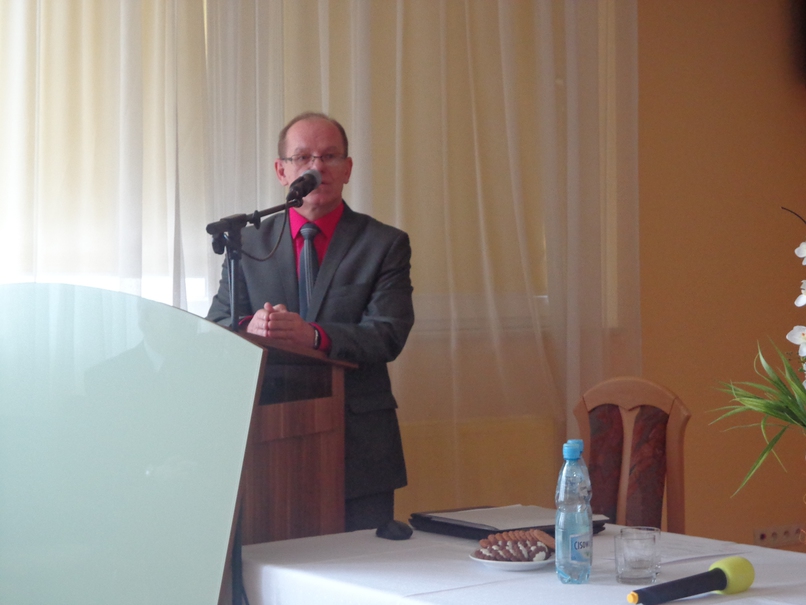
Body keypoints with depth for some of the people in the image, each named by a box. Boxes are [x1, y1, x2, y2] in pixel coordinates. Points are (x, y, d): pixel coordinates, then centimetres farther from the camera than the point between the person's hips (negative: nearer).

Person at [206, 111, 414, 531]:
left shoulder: (385, 244, 4)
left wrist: (314, 335, -26)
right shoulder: (248, 243, 10)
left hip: (359, 449, -1)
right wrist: (249, 327, -21)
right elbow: (214, 330, 3)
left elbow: (388, 335, -8)